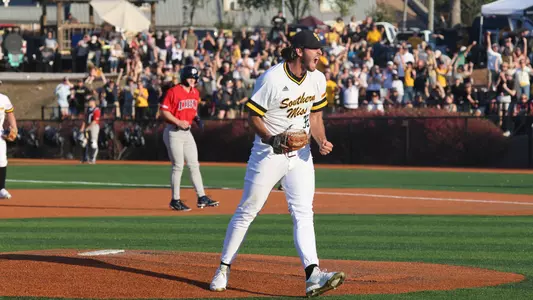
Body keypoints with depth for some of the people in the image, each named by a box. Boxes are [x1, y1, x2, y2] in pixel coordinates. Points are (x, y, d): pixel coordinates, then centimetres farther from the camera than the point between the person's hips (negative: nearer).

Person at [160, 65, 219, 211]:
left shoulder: (195, 93, 10)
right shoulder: (173, 92, -12)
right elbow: (164, 111, -13)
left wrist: (196, 118, 2)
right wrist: (178, 122, -22)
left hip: (187, 132, 8)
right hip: (173, 132, -8)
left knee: (194, 165, 7)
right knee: (178, 166, -5)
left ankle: (202, 198, 10)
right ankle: (175, 200, 3)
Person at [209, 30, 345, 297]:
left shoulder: (317, 79, 1)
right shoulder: (272, 79, -18)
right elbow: (253, 116, -12)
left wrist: (321, 140, -6)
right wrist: (271, 139, -28)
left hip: (300, 154, 5)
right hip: (268, 154, -5)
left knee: (303, 213, -6)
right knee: (247, 210, 4)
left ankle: (313, 276, -17)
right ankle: (224, 268, 17)